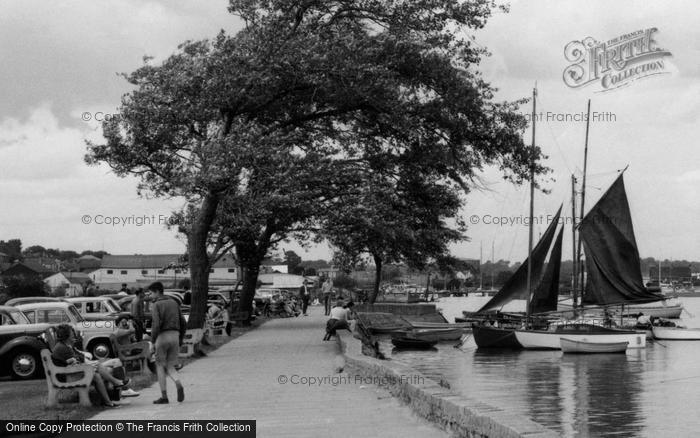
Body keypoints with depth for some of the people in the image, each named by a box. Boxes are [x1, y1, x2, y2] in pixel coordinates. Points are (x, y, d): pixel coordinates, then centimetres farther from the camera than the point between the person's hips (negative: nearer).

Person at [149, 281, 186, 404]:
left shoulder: (156, 305, -4)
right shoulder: (174, 303, 16)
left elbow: (156, 324, -17)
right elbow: (183, 324, 15)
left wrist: (153, 340, -5)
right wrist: (180, 341, 19)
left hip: (162, 336, -5)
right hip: (175, 337, 5)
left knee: (160, 366, 8)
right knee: (170, 367, 12)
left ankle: (164, 396, 5)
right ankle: (179, 385, -18)